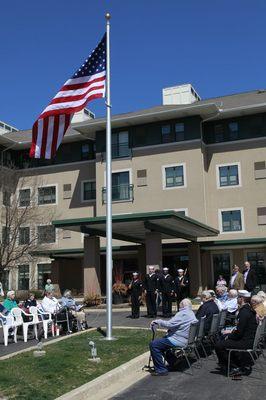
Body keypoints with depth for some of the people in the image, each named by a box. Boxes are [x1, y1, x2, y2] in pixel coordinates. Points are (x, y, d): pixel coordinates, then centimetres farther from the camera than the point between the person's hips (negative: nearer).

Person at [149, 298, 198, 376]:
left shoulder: (183, 314, -18)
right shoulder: (192, 314, 13)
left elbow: (170, 324, -24)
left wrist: (157, 322, -13)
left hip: (178, 341, -11)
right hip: (185, 339, 11)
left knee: (153, 344, -13)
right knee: (161, 340, 29)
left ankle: (161, 370, -11)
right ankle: (172, 362, 32)